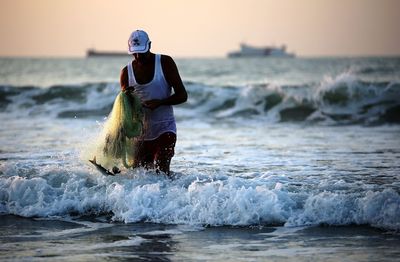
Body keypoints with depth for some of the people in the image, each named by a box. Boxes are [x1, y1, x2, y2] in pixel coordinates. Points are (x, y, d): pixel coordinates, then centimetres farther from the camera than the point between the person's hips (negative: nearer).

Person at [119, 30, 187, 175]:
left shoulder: (165, 63, -5)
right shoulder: (126, 72, 3)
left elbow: (182, 95, -7)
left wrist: (160, 102, -23)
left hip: (164, 129, -4)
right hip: (141, 132, 4)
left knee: (161, 171, -20)